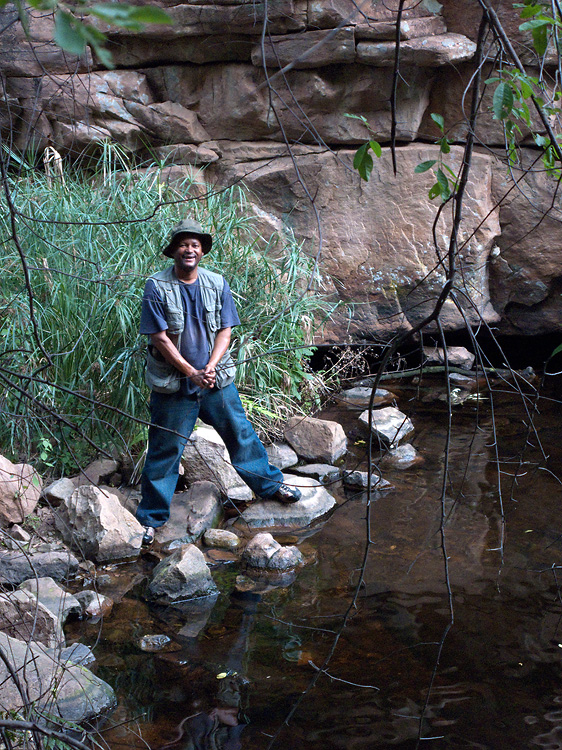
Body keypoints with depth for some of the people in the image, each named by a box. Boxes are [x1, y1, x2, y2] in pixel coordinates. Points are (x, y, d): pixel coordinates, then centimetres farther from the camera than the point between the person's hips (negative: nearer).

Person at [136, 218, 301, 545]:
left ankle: (269, 484, 35)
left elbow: (225, 331, 1)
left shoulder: (217, 284, 2)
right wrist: (191, 373, -17)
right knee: (165, 449, 2)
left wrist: (210, 368, -14)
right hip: (173, 384, -3)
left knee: (241, 432, 13)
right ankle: (151, 518, 14)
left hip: (217, 379, 3)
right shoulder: (157, 287, -9)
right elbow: (160, 337, -12)